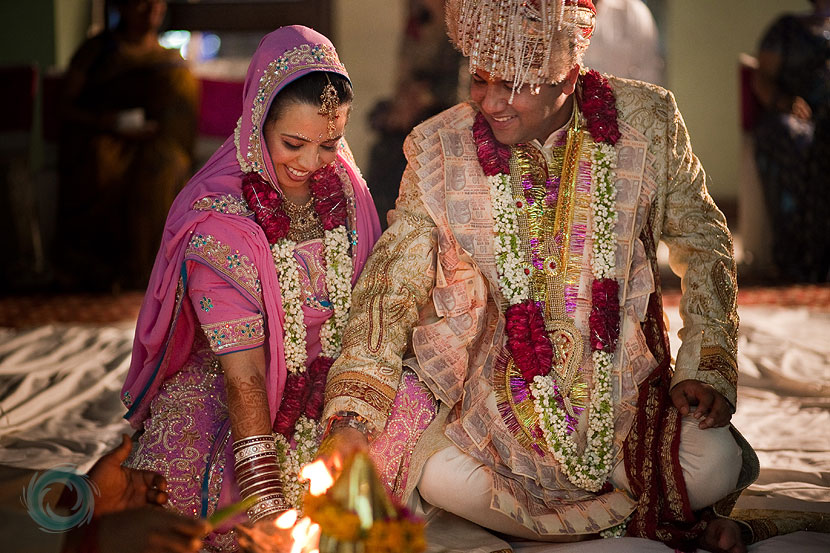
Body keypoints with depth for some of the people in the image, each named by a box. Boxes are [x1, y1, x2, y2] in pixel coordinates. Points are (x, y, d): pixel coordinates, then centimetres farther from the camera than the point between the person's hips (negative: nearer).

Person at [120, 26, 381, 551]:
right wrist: (268, 503, -31)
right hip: (221, 403, -5)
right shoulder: (219, 224, -21)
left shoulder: (343, 185, -2)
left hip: (327, 390, 5)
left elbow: (359, 309, 6)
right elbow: (242, 376, -26)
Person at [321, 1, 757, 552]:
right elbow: (393, 281, -8)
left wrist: (706, 370, -4)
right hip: (499, 393, 1)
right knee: (439, 475, -27)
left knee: (713, 467, -27)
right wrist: (350, 419, -20)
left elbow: (704, 241, 6)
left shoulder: (646, 122, -6)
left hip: (619, 387, -1)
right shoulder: (439, 150, -8)